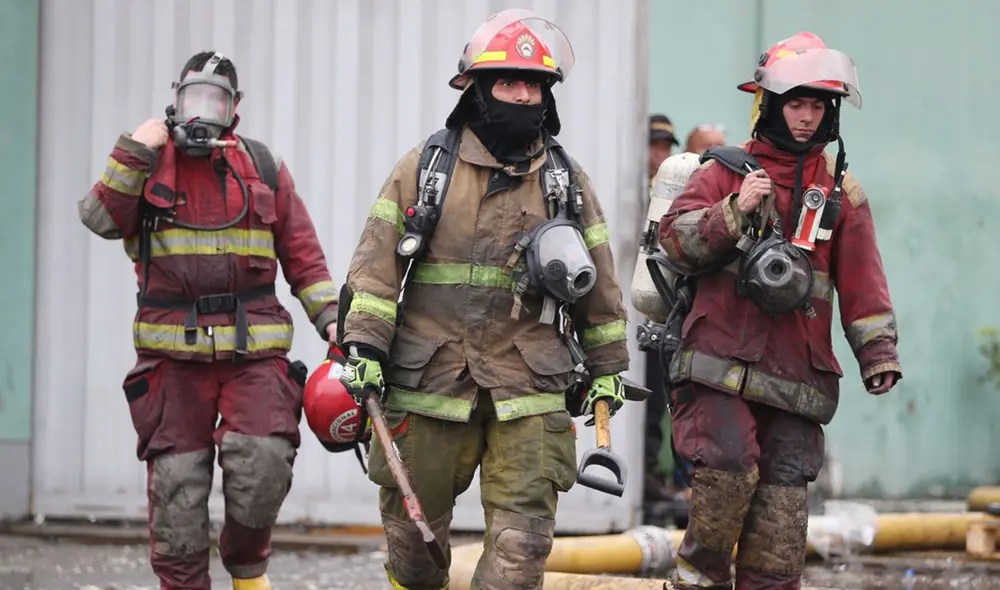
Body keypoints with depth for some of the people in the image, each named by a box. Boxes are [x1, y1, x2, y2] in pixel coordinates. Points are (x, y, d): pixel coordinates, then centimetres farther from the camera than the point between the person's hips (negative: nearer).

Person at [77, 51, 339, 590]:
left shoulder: (264, 169, 11)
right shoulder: (149, 162, 8)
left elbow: (302, 254, 13)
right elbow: (103, 219, -8)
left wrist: (330, 317, 4)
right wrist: (132, 155, -14)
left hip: (254, 348, 0)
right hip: (173, 348, 0)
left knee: (263, 462, -15)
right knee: (175, 483, 0)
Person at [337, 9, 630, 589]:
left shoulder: (566, 178, 10)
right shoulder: (426, 167, 4)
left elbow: (597, 278, 15)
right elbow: (379, 261, 1)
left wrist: (607, 366, 15)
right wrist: (364, 346, -7)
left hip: (530, 386, 1)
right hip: (429, 380, 0)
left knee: (522, 541, -7)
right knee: (413, 522, 7)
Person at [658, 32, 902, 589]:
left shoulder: (840, 189, 13)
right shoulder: (725, 172, 7)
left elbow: (862, 281, 10)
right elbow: (677, 237, -3)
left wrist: (879, 352, 0)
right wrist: (734, 210, -17)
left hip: (795, 374, 2)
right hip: (720, 363, -2)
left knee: (782, 511, -1)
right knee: (730, 468, -21)